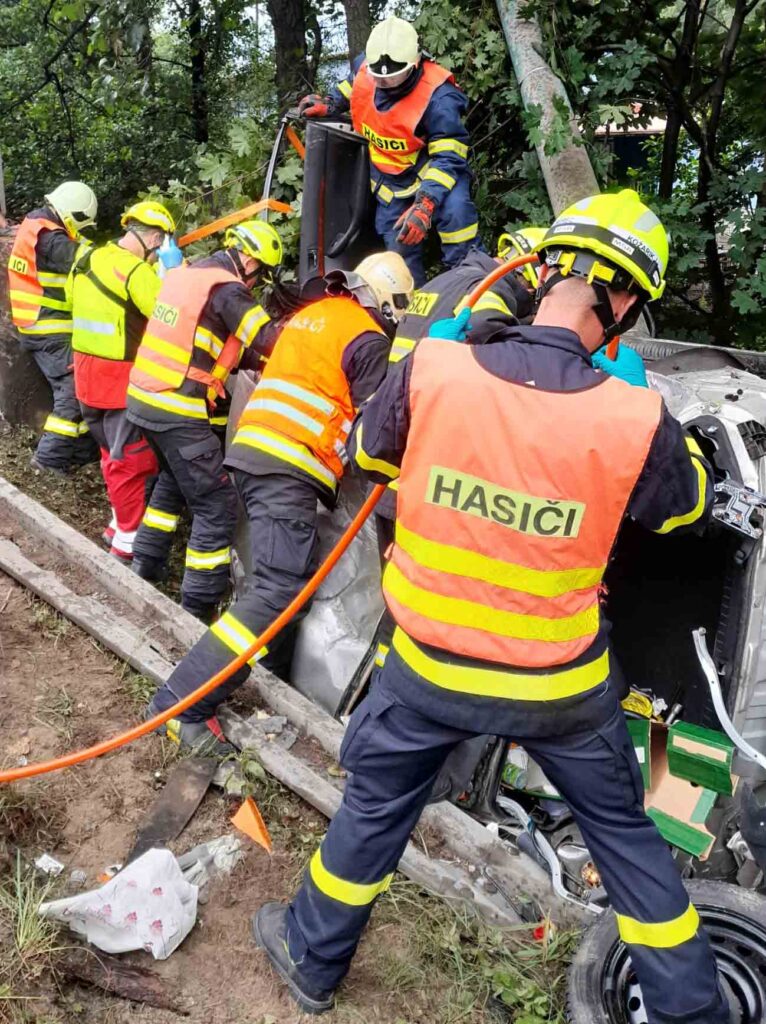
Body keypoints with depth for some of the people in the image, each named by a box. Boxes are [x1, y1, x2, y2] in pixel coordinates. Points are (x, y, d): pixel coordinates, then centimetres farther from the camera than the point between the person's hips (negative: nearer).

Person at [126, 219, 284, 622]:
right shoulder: (226, 290, -13)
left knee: (174, 480, 30)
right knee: (216, 504, -2)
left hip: (144, 397, 9)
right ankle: (200, 608, 1)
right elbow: (272, 344, -17)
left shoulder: (185, 272, 13)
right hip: (178, 412, -9)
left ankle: (146, 563, 37)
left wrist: (247, 357, 12)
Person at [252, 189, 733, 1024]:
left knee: (373, 806, 24)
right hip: (561, 686, 0)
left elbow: (369, 453, 3)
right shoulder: (635, 418, -19)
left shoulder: (431, 370, -19)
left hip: (431, 665, 1)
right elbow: (689, 507, 2)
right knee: (623, 830, 23)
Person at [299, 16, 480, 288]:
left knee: (454, 210, -34)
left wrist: (424, 205, -44)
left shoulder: (438, 97, -30)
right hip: (390, 177, 5)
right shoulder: (363, 67, -13)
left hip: (431, 166, -5)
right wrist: (328, 104, -4)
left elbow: (448, 158, -32)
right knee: (399, 249, 9)